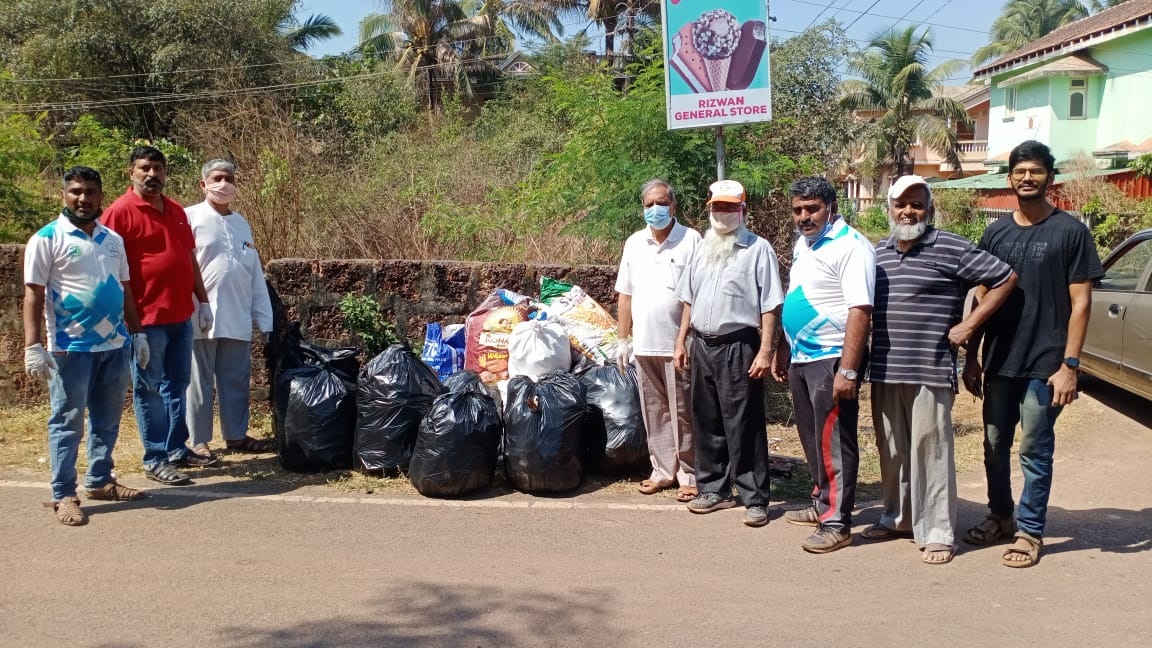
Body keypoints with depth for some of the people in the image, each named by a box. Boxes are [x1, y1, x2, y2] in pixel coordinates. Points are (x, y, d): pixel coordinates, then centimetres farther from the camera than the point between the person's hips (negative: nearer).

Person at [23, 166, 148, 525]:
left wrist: (137, 333, 17)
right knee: (67, 422, 0)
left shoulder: (113, 240, 12)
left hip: (114, 345, 6)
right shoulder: (47, 239, -6)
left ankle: (100, 480, 26)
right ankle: (63, 495, 5)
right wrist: (32, 346, -16)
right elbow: (34, 294, -9)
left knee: (107, 421, 13)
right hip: (71, 347, -6)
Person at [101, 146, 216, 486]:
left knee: (177, 386, 14)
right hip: (146, 318, -7)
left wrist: (202, 301, 15)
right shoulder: (120, 211, -9)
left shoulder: (176, 210, 13)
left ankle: (177, 449, 25)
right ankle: (156, 460, 7)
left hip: (181, 315, 7)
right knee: (150, 390, 1)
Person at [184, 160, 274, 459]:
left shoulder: (241, 223, 16)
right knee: (200, 381, 3)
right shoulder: (191, 218, -2)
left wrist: (264, 319, 12)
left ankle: (236, 435, 22)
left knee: (236, 380, 11)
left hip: (237, 319, 6)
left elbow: (256, 275, 15)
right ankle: (197, 440, 11)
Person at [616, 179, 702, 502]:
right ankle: (663, 470, 22)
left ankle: (690, 475, 8)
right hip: (644, 344, 5)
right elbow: (625, 294, 13)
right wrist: (623, 339, 10)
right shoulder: (634, 243, 10)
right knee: (654, 412, 11)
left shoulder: (691, 240, -4)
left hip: (679, 344, -5)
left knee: (682, 413, 0)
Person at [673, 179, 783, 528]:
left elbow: (770, 306, -10)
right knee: (706, 422, 13)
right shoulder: (703, 249, 14)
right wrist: (681, 341, 14)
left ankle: (755, 499, 1)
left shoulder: (758, 249, -6)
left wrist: (765, 351, -16)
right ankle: (714, 489, 25)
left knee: (744, 426, -4)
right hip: (702, 346, 7)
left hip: (738, 347, -6)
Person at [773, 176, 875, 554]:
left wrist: (847, 370, -27)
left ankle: (837, 523, 2)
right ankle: (822, 503, 31)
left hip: (832, 359, -9)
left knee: (833, 442, -4)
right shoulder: (802, 244, 13)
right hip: (800, 358, 9)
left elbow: (859, 310, -23)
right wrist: (782, 351, 20)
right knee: (812, 437, 18)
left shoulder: (850, 247, -16)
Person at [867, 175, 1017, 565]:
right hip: (884, 371, 6)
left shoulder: (951, 249, -5)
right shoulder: (879, 252, 13)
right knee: (891, 451, 13)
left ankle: (937, 533, 5)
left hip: (930, 372, -6)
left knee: (930, 450, -3)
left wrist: (969, 325, -8)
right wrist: (865, 354, 14)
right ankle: (897, 518, 28)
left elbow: (1006, 278, -6)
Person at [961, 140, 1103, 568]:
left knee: (1034, 452, 3)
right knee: (995, 446, 14)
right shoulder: (996, 234, 8)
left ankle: (1030, 531, 15)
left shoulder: (1070, 232, -5)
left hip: (1044, 365, -4)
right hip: (999, 362, 5)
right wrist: (972, 359, 9)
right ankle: (1000, 517, 31)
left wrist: (1069, 365, -12)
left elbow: (1080, 302, -6)